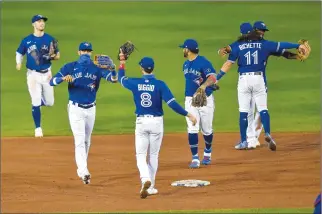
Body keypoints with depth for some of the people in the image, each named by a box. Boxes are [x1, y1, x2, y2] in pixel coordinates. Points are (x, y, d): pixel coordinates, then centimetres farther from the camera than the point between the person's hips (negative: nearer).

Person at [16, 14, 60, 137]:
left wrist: (53, 56, -19)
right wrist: (19, 63, -13)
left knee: (49, 103, 7)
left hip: (46, 74, 2)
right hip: (33, 74, -2)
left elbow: (57, 56, 4)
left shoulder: (50, 39, -1)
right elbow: (19, 53, 7)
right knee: (36, 103, -4)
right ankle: (38, 128, 9)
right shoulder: (26, 40, -3)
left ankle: (37, 101, 42)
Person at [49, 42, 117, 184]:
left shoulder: (97, 68, 0)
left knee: (86, 141, 15)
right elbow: (52, 82, -13)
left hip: (91, 109, 4)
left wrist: (112, 69, -36)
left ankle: (81, 169, 30)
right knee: (80, 141, -13)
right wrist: (63, 78, -34)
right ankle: (84, 172, -21)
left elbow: (114, 79, -14)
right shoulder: (70, 67, -5)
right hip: (76, 108, -4)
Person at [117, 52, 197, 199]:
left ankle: (145, 179, -20)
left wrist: (122, 63, 34)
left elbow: (121, 79, 17)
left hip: (141, 122, 0)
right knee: (153, 155, 14)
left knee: (140, 155, 8)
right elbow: (172, 103, -17)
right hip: (156, 122, 0)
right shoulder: (159, 84, -11)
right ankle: (150, 187, 17)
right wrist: (188, 115, -11)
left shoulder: (135, 83, -5)